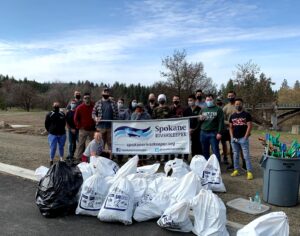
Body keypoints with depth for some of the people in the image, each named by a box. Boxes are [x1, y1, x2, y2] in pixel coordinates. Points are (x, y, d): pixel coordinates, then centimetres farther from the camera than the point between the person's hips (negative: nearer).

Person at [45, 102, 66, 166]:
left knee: (61, 147, 12)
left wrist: (62, 129, 12)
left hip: (62, 134, 3)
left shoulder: (62, 114, 6)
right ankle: (51, 161, 9)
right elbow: (46, 124, 4)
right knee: (53, 148, -2)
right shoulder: (49, 115, -1)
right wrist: (50, 131, 5)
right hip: (53, 134, -3)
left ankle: (61, 159, 24)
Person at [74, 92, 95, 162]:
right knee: (81, 144, 3)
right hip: (83, 129, -1)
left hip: (92, 129, 2)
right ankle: (79, 158, 10)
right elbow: (76, 119, 3)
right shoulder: (80, 108, -3)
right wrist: (79, 127, -2)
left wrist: (95, 125, 3)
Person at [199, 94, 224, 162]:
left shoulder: (218, 110, 2)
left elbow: (221, 122, -5)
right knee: (205, 151, 11)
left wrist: (219, 133, -14)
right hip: (203, 133, 4)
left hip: (213, 133, -4)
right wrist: (200, 119, -6)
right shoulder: (203, 110, 15)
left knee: (215, 151, -2)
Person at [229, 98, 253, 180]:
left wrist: (245, 137, -12)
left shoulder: (246, 115, -3)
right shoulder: (232, 116, 11)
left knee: (246, 156, -5)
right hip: (234, 139, 5)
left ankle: (249, 172, -2)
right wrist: (232, 137, 2)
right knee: (235, 155, 11)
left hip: (243, 138, -5)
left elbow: (249, 126, -7)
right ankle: (236, 170, 19)